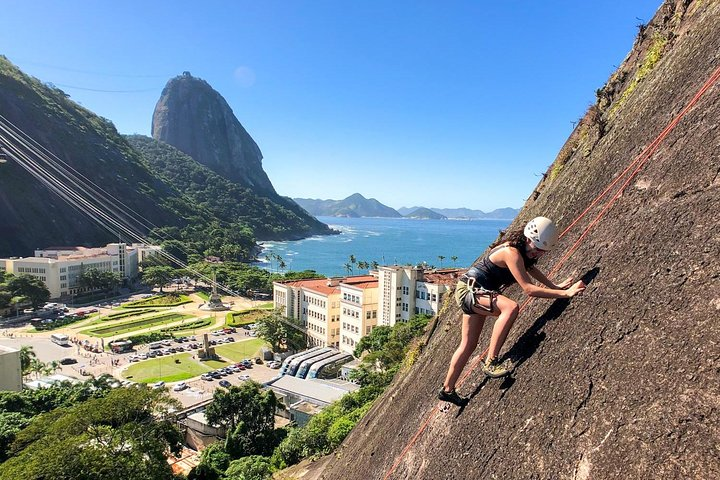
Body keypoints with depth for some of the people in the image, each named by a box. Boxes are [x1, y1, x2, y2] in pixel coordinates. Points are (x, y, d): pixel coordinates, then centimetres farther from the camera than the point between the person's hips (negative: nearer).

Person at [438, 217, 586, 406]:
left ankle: (447, 389, 26)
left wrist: (555, 286, 13)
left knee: (468, 345, 14)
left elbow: (530, 268, 23)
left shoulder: (522, 250, 3)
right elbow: (528, 289, -30)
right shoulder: (511, 252, -25)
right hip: (469, 289, -10)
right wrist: (565, 293, -30)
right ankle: (490, 362, -28)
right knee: (511, 307, -34)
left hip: (476, 293, 10)